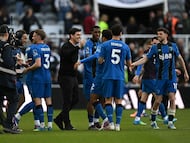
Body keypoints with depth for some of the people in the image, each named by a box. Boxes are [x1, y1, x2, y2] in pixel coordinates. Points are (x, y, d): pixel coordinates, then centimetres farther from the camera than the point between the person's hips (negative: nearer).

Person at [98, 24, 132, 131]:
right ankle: (118, 124, 2)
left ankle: (111, 123, -8)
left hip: (108, 76, -1)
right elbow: (129, 64, 10)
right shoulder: (125, 47, 3)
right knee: (119, 100, 6)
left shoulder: (105, 45, -2)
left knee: (108, 100, 3)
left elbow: (100, 61, 0)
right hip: (120, 77, 1)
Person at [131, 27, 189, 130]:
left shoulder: (173, 46, 5)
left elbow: (180, 59, 15)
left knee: (172, 98, -10)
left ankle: (170, 122, -3)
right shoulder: (155, 47, 1)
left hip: (172, 77, 1)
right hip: (160, 78, -1)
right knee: (158, 100, -1)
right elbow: (145, 58, -1)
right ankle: (153, 121, 17)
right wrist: (134, 64, -16)